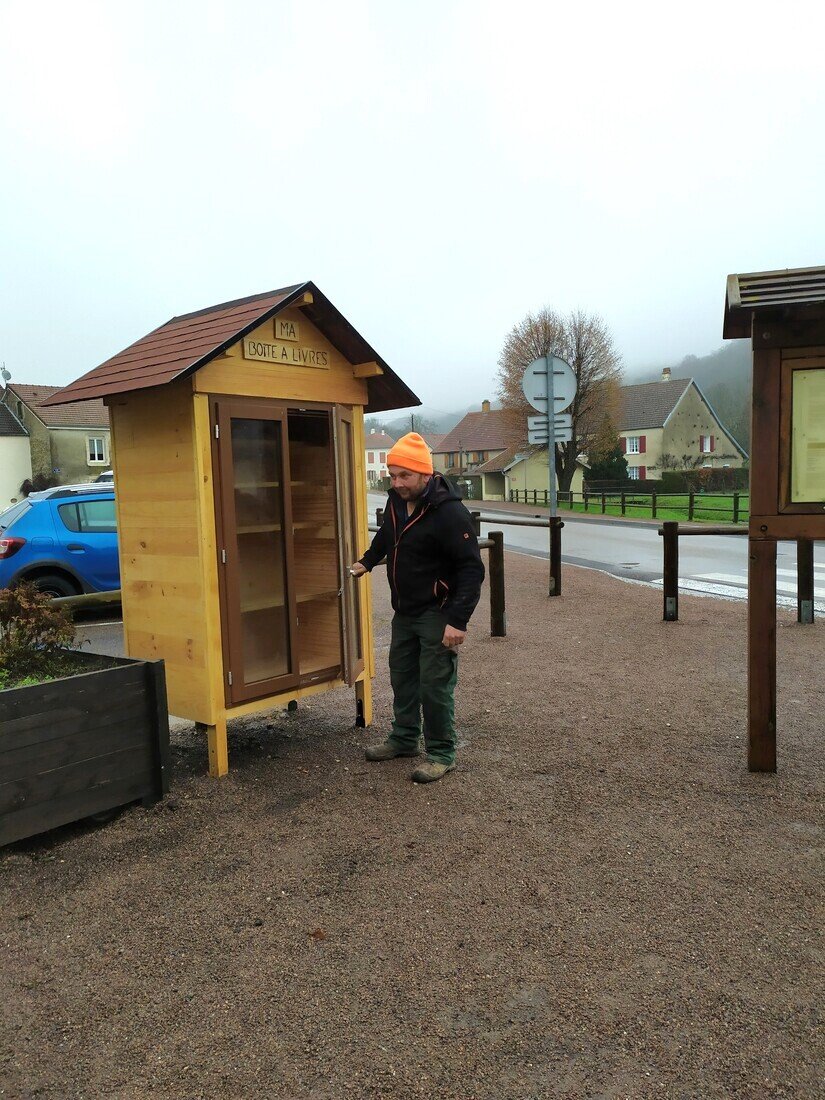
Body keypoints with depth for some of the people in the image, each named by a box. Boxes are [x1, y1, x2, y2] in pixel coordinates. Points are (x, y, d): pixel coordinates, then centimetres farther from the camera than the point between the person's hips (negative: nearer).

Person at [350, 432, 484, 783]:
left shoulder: (449, 513, -24)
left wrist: (458, 620, -29)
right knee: (402, 676, 19)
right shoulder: (397, 500, 0)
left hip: (437, 614, -8)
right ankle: (404, 738, 36)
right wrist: (367, 561, 11)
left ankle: (441, 754, 16)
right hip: (404, 610, 8)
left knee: (435, 685, -1)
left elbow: (472, 569, -24)